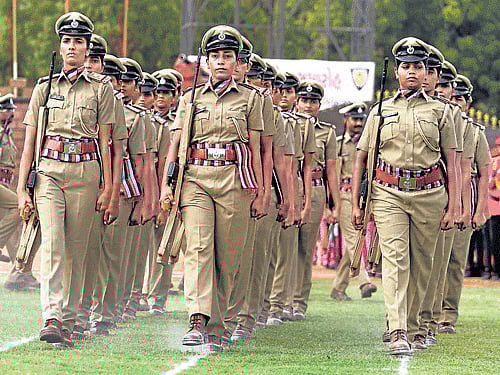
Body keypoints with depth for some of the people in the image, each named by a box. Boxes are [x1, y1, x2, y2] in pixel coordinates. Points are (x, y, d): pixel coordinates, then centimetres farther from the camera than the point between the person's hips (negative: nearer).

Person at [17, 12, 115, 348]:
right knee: (52, 244, -16)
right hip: (49, 171, 0)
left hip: (85, 172, 0)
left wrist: (107, 187, 0)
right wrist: (22, 187, 5)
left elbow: (105, 141, 6)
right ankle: (51, 319, -26)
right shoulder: (45, 87, 10)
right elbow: (30, 141, 10)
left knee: (76, 251, 3)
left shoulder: (101, 88, 6)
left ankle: (68, 322, 12)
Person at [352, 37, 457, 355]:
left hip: (429, 194, 1)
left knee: (422, 263, 5)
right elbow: (361, 159, 13)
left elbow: (452, 162, 8)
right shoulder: (380, 111, 11)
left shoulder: (439, 111, 9)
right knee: (395, 258, -14)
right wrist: (356, 204, 7)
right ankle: (398, 334, -23)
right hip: (389, 193, -1)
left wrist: (452, 208, 1)